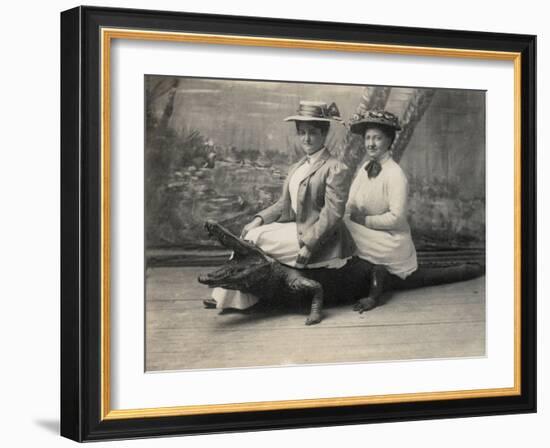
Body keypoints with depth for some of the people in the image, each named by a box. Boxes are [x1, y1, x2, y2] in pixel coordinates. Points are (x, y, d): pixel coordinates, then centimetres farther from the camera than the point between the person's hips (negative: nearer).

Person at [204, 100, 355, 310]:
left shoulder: (336, 170, -14)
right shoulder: (297, 167, 14)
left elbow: (333, 214, -19)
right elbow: (284, 204, 16)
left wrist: (308, 246, -24)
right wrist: (260, 219, -1)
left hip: (317, 238, -8)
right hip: (295, 228, 9)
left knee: (253, 239, -16)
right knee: (248, 236, -7)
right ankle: (232, 297, -8)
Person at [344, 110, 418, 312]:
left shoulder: (395, 175, -18)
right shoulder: (364, 168, 5)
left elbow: (396, 218, -22)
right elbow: (351, 204, 6)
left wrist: (365, 220, -18)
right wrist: (349, 215, -15)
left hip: (390, 240, -7)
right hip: (367, 236, 7)